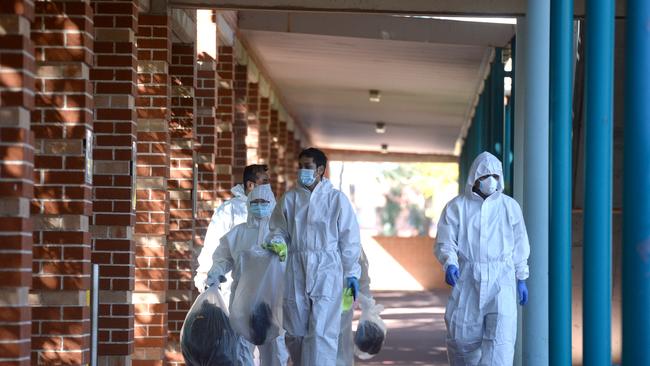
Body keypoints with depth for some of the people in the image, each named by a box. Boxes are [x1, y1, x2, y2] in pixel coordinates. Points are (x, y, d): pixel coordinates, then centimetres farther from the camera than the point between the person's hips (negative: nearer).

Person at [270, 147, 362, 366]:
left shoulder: (337, 199, 0)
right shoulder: (289, 199, 6)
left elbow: (349, 239, 2)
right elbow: (279, 231, 13)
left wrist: (351, 274, 2)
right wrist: (276, 243, -9)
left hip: (326, 272, -3)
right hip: (296, 272, 3)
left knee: (321, 333, -11)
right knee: (295, 332, 8)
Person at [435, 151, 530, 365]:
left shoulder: (510, 206, 7)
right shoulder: (456, 207, 2)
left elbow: (519, 245, 13)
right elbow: (445, 243, 0)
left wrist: (521, 279, 12)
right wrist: (450, 264, -20)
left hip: (501, 279, 0)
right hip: (467, 281, 0)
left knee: (500, 337, -14)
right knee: (463, 338, 4)